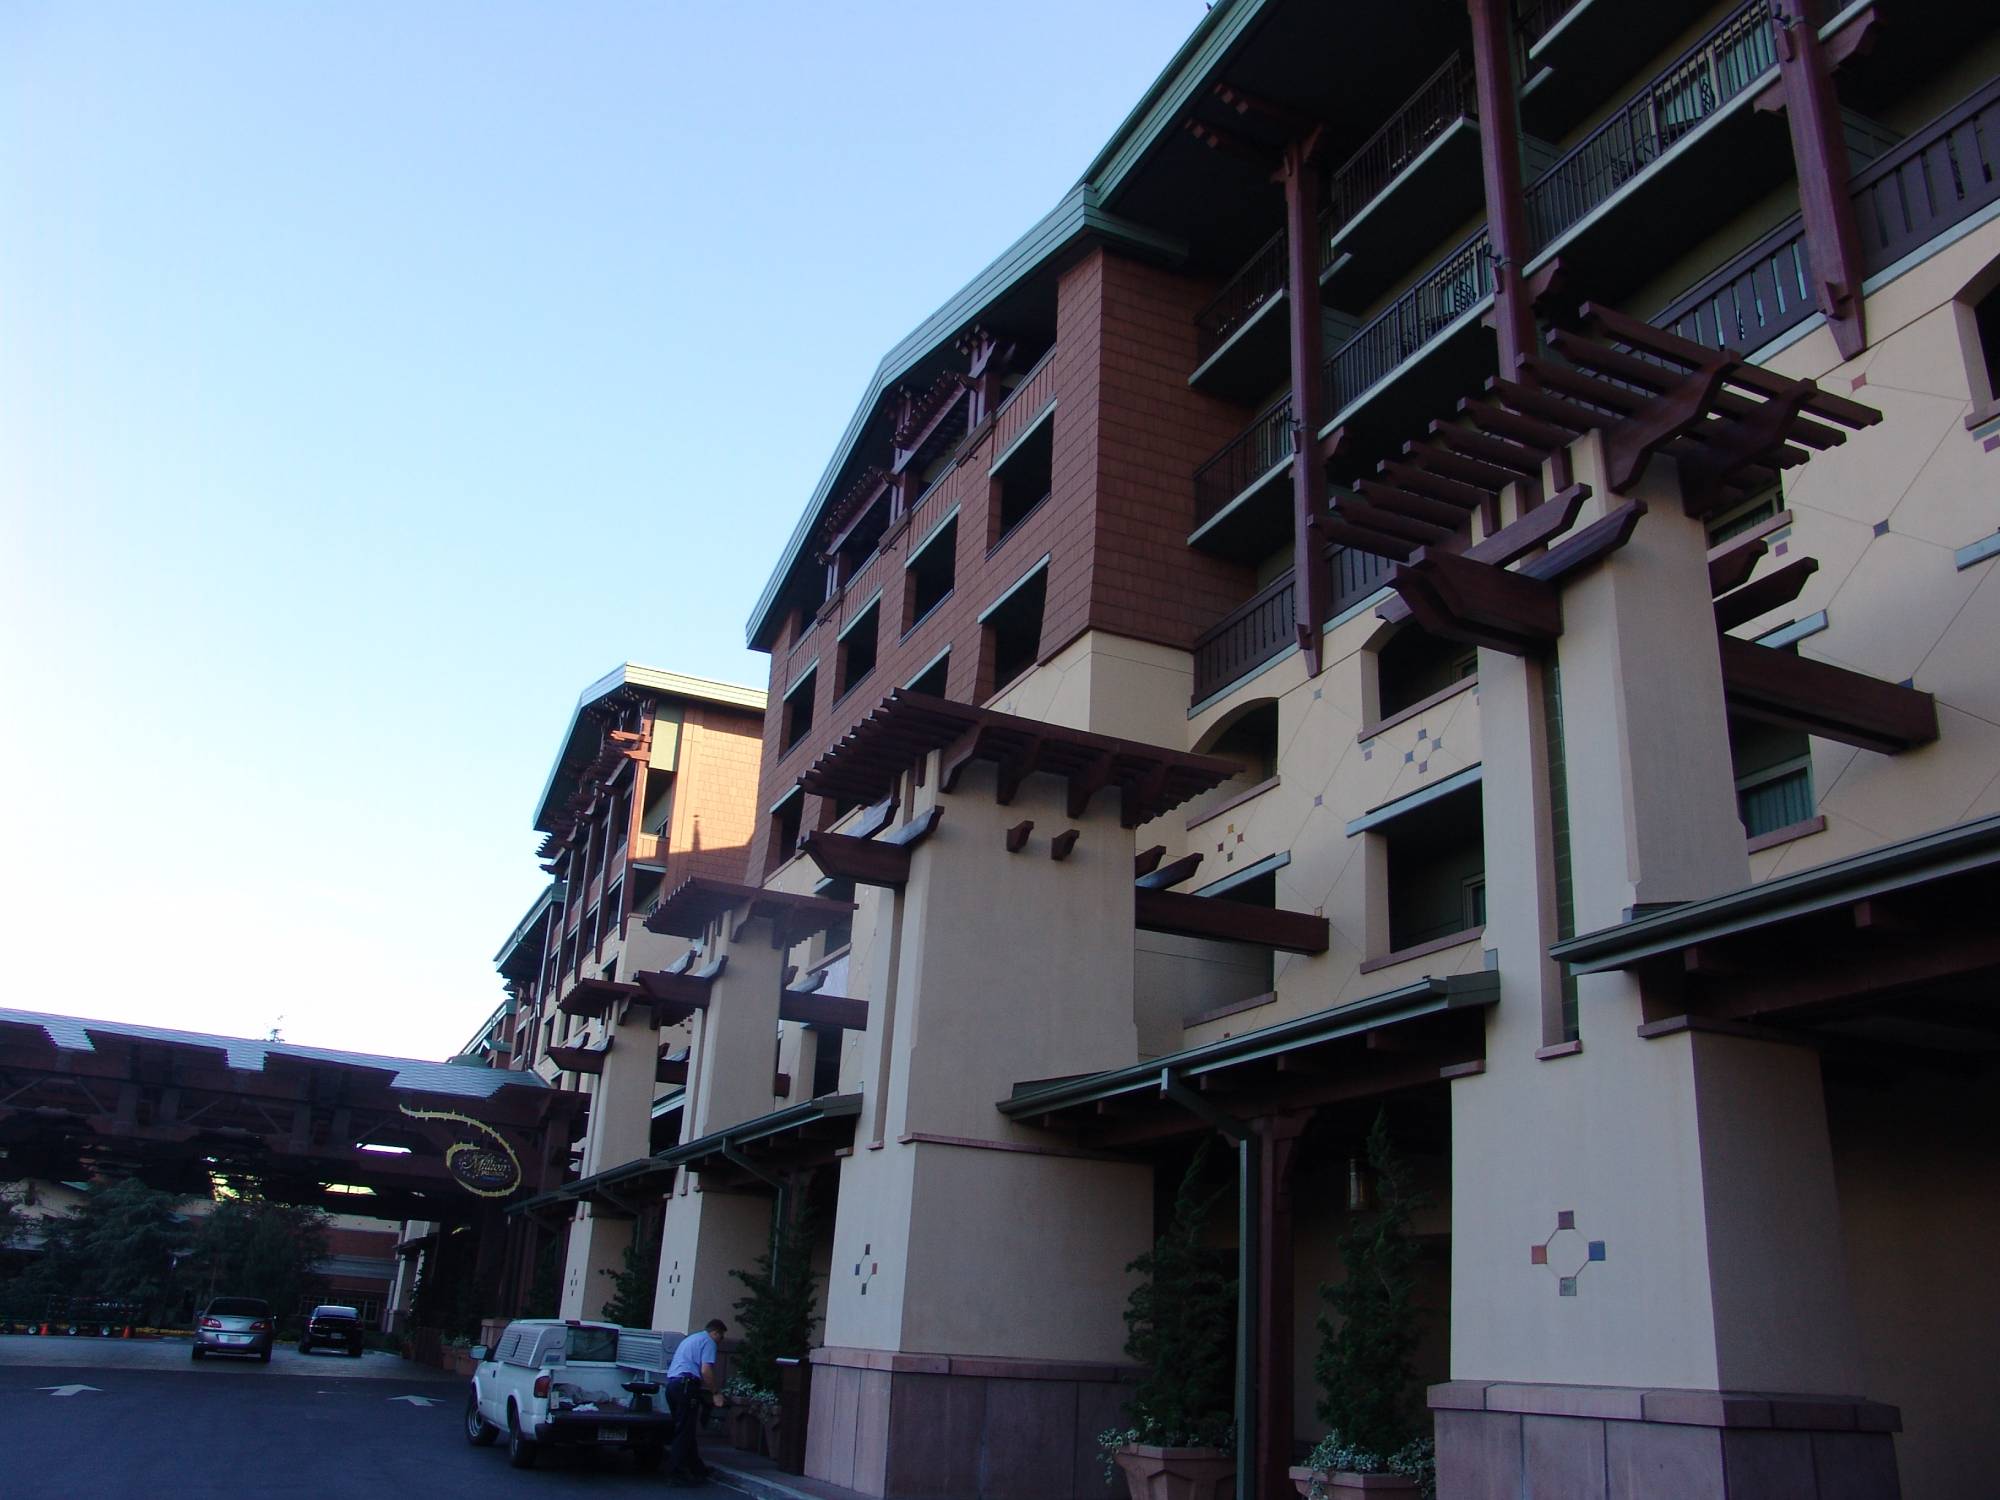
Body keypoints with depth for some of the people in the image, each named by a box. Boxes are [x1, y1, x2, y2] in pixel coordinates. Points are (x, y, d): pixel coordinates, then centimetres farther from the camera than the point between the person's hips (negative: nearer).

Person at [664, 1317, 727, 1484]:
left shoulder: (690, 1339, 27)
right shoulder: (708, 1342, -1)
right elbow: (705, 1370, -13)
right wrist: (715, 1393, -2)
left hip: (672, 1385, 9)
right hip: (686, 1386, -9)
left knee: (684, 1430, 12)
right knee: (685, 1431, -5)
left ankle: (696, 1468, 19)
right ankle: (675, 1471, -7)